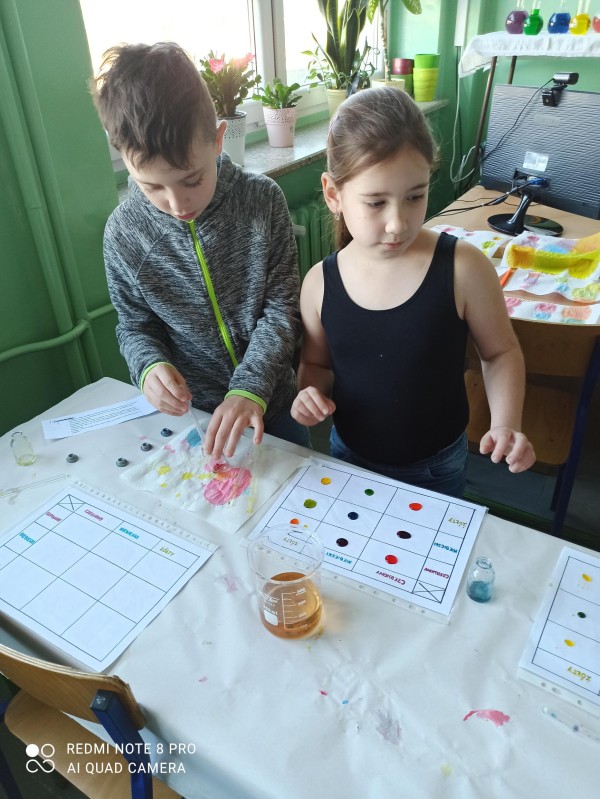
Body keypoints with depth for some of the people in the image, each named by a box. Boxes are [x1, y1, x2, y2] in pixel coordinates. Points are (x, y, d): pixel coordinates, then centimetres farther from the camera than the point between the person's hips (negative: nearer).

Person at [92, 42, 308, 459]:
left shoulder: (262, 200, -16)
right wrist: (150, 365, -22)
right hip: (190, 413, 0)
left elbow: (282, 308, -14)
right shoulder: (124, 232, -13)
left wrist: (251, 387, -26)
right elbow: (135, 324, 0)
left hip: (270, 403, 1)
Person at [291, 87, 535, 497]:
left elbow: (501, 352, -5)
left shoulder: (464, 268, -20)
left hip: (436, 466, -2)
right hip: (349, 459, 2)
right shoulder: (320, 282, -13)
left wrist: (506, 424, -19)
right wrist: (311, 394, -18)